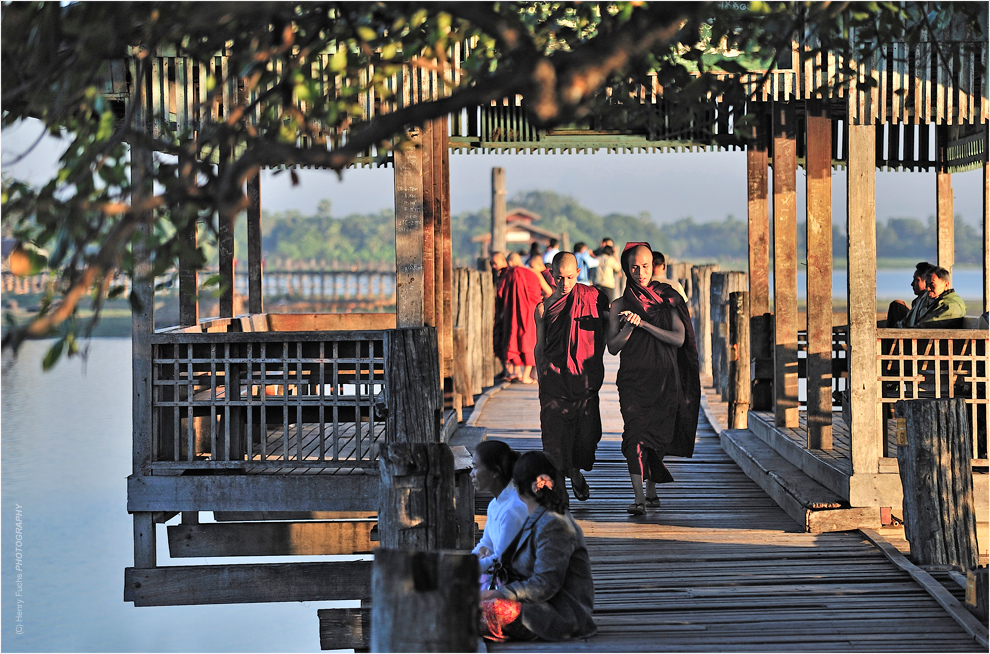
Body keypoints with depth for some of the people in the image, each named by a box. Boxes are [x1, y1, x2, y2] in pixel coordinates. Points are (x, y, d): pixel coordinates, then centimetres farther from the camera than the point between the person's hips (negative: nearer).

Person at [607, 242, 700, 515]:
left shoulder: (668, 299, 6)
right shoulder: (620, 305, 6)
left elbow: (678, 338, -5)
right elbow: (613, 347, 2)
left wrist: (643, 323, -13)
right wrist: (629, 327, -16)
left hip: (665, 379, 1)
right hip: (633, 378, -1)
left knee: (658, 435, 6)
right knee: (635, 433, -16)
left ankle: (651, 490, 25)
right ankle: (638, 496, -22)